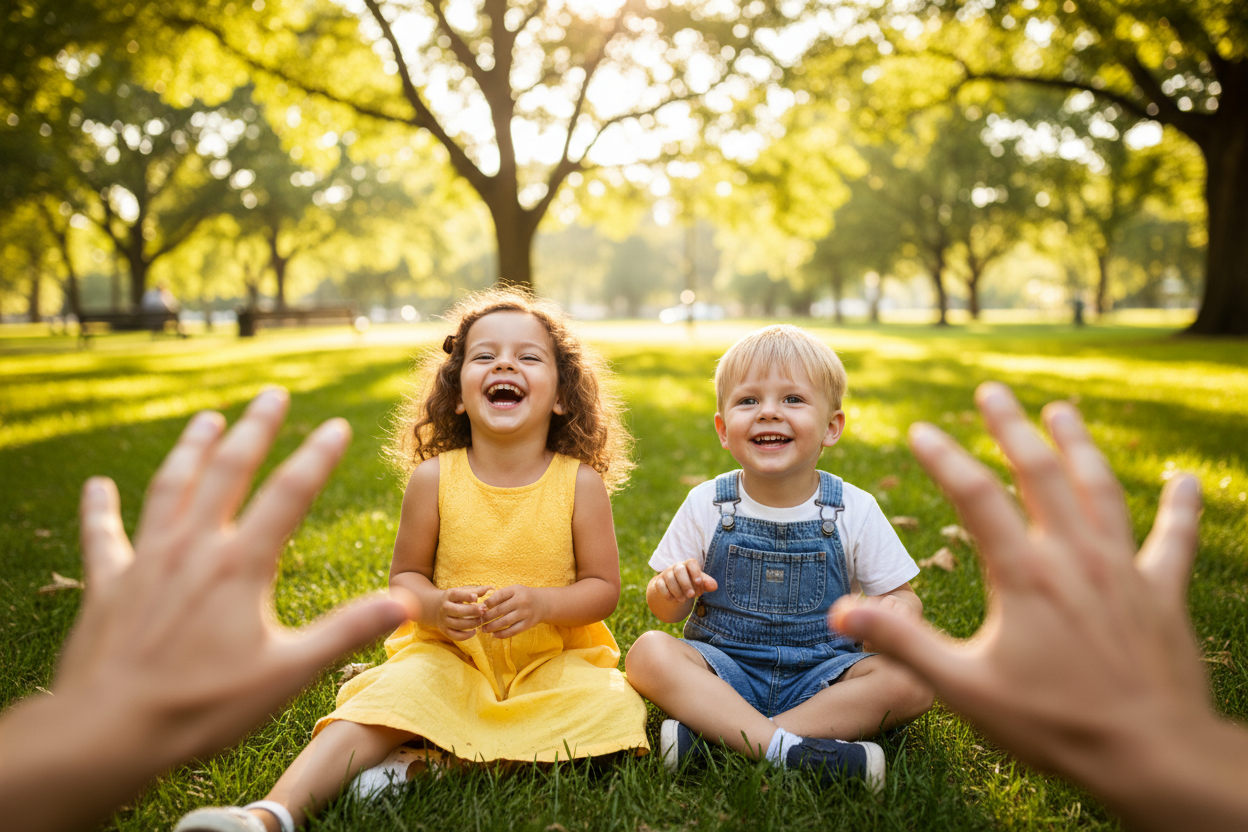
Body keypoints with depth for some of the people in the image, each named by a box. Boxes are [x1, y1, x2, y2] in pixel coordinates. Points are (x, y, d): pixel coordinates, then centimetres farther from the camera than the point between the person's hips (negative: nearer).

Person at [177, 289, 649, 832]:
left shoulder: (580, 483, -7)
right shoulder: (434, 478, -6)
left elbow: (604, 587, -3)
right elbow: (404, 575, 3)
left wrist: (541, 603, -23)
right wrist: (434, 606, -20)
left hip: (553, 661, 0)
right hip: (450, 656, 0)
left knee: (612, 711, -26)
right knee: (389, 697, -27)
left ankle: (421, 766, -24)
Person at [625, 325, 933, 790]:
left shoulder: (855, 510, -3)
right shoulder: (707, 506, -2)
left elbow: (903, 596, 4)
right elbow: (666, 610, 5)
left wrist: (897, 610, -21)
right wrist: (672, 590, -20)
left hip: (822, 675, 1)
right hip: (725, 670, 0)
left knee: (912, 680, -26)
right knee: (649, 653, -26)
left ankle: (709, 734, -30)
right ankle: (786, 747, -35)